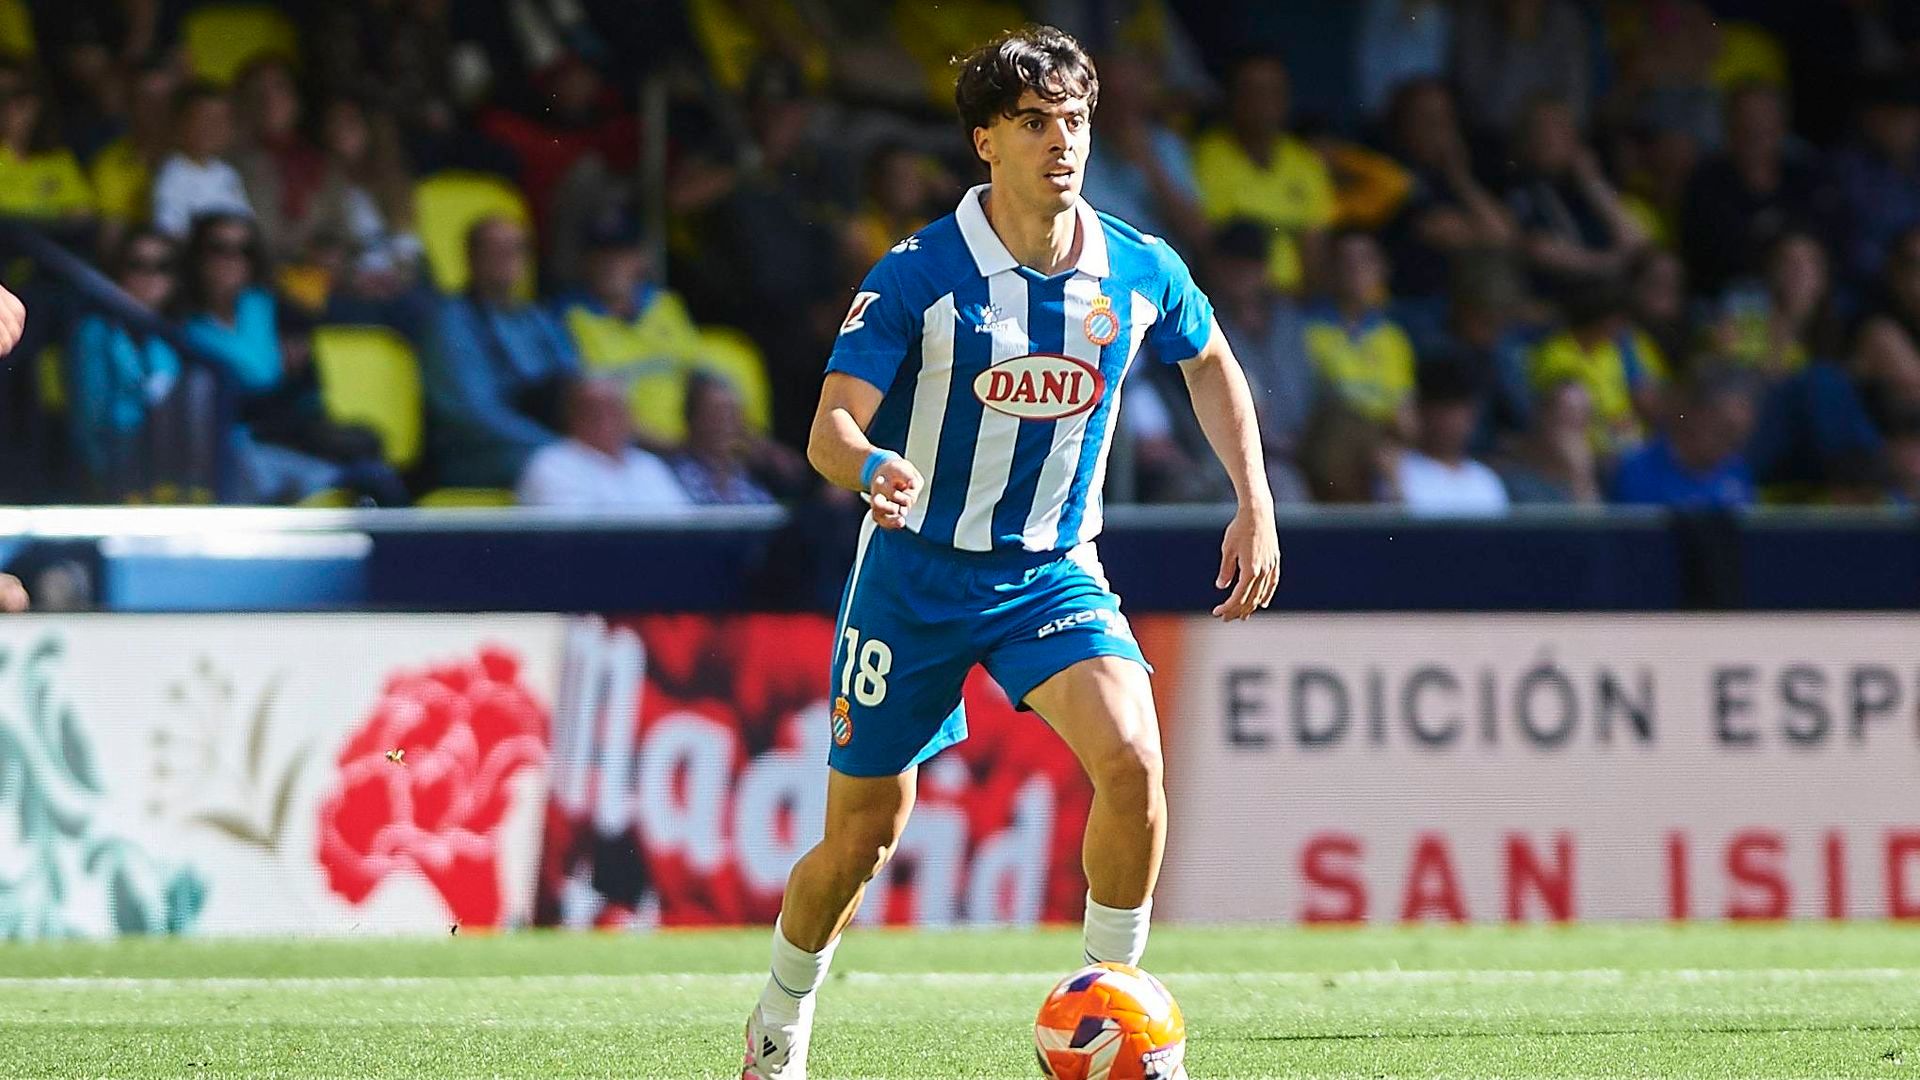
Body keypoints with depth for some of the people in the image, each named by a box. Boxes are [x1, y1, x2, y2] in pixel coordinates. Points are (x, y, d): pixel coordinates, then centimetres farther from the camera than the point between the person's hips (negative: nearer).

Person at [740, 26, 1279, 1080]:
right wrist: (871, 467, -44)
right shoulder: (918, 275, -15)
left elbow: (1211, 362, 17)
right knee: (860, 837, 5)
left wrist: (1255, 504, 9)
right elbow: (830, 427, -21)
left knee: (1131, 758, -25)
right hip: (916, 567, -2)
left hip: (1053, 574, 2)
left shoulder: (1139, 272, -5)